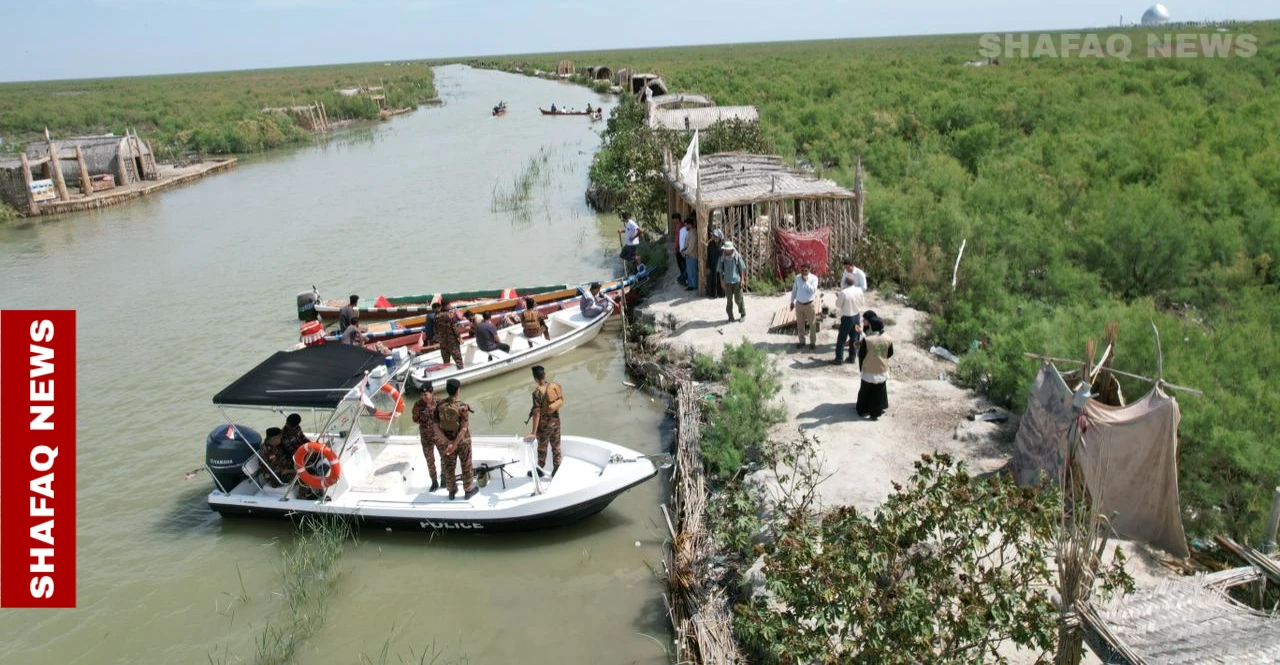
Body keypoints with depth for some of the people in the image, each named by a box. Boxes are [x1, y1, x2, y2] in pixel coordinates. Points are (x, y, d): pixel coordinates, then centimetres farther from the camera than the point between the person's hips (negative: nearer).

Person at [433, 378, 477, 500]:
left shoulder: (439, 406, -17)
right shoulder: (463, 407, -29)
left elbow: (435, 427, -19)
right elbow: (464, 428, -32)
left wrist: (448, 443, -23)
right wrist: (455, 445, -26)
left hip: (448, 441, 3)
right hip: (463, 441, -3)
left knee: (449, 467, 21)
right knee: (466, 466, 18)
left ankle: (452, 491, 35)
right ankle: (468, 491, 33)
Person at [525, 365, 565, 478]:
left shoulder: (537, 392, -26)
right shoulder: (556, 386, -8)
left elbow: (537, 413, -26)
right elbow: (561, 402, 4)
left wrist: (533, 432, -21)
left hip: (545, 423, -5)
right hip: (556, 420, 5)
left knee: (542, 447, 16)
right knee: (556, 446, 19)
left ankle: (540, 470, 36)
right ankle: (556, 471, 31)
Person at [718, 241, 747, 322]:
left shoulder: (737, 256, -6)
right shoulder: (722, 258, -1)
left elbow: (742, 268, -1)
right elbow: (720, 270, 6)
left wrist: (742, 280, -5)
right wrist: (722, 281, 1)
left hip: (737, 281, -2)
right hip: (727, 282, 2)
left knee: (738, 299, 1)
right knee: (729, 300, 5)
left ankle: (743, 314, 21)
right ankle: (730, 317, 15)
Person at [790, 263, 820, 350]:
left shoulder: (814, 278, -13)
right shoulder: (797, 277, -1)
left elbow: (812, 290, -25)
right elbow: (794, 290, 10)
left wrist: (806, 281, -28)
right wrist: (792, 301, 12)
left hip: (809, 304, -4)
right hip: (799, 304, 4)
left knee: (812, 324, 7)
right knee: (800, 324, 13)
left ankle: (813, 342, 21)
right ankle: (801, 341, 27)